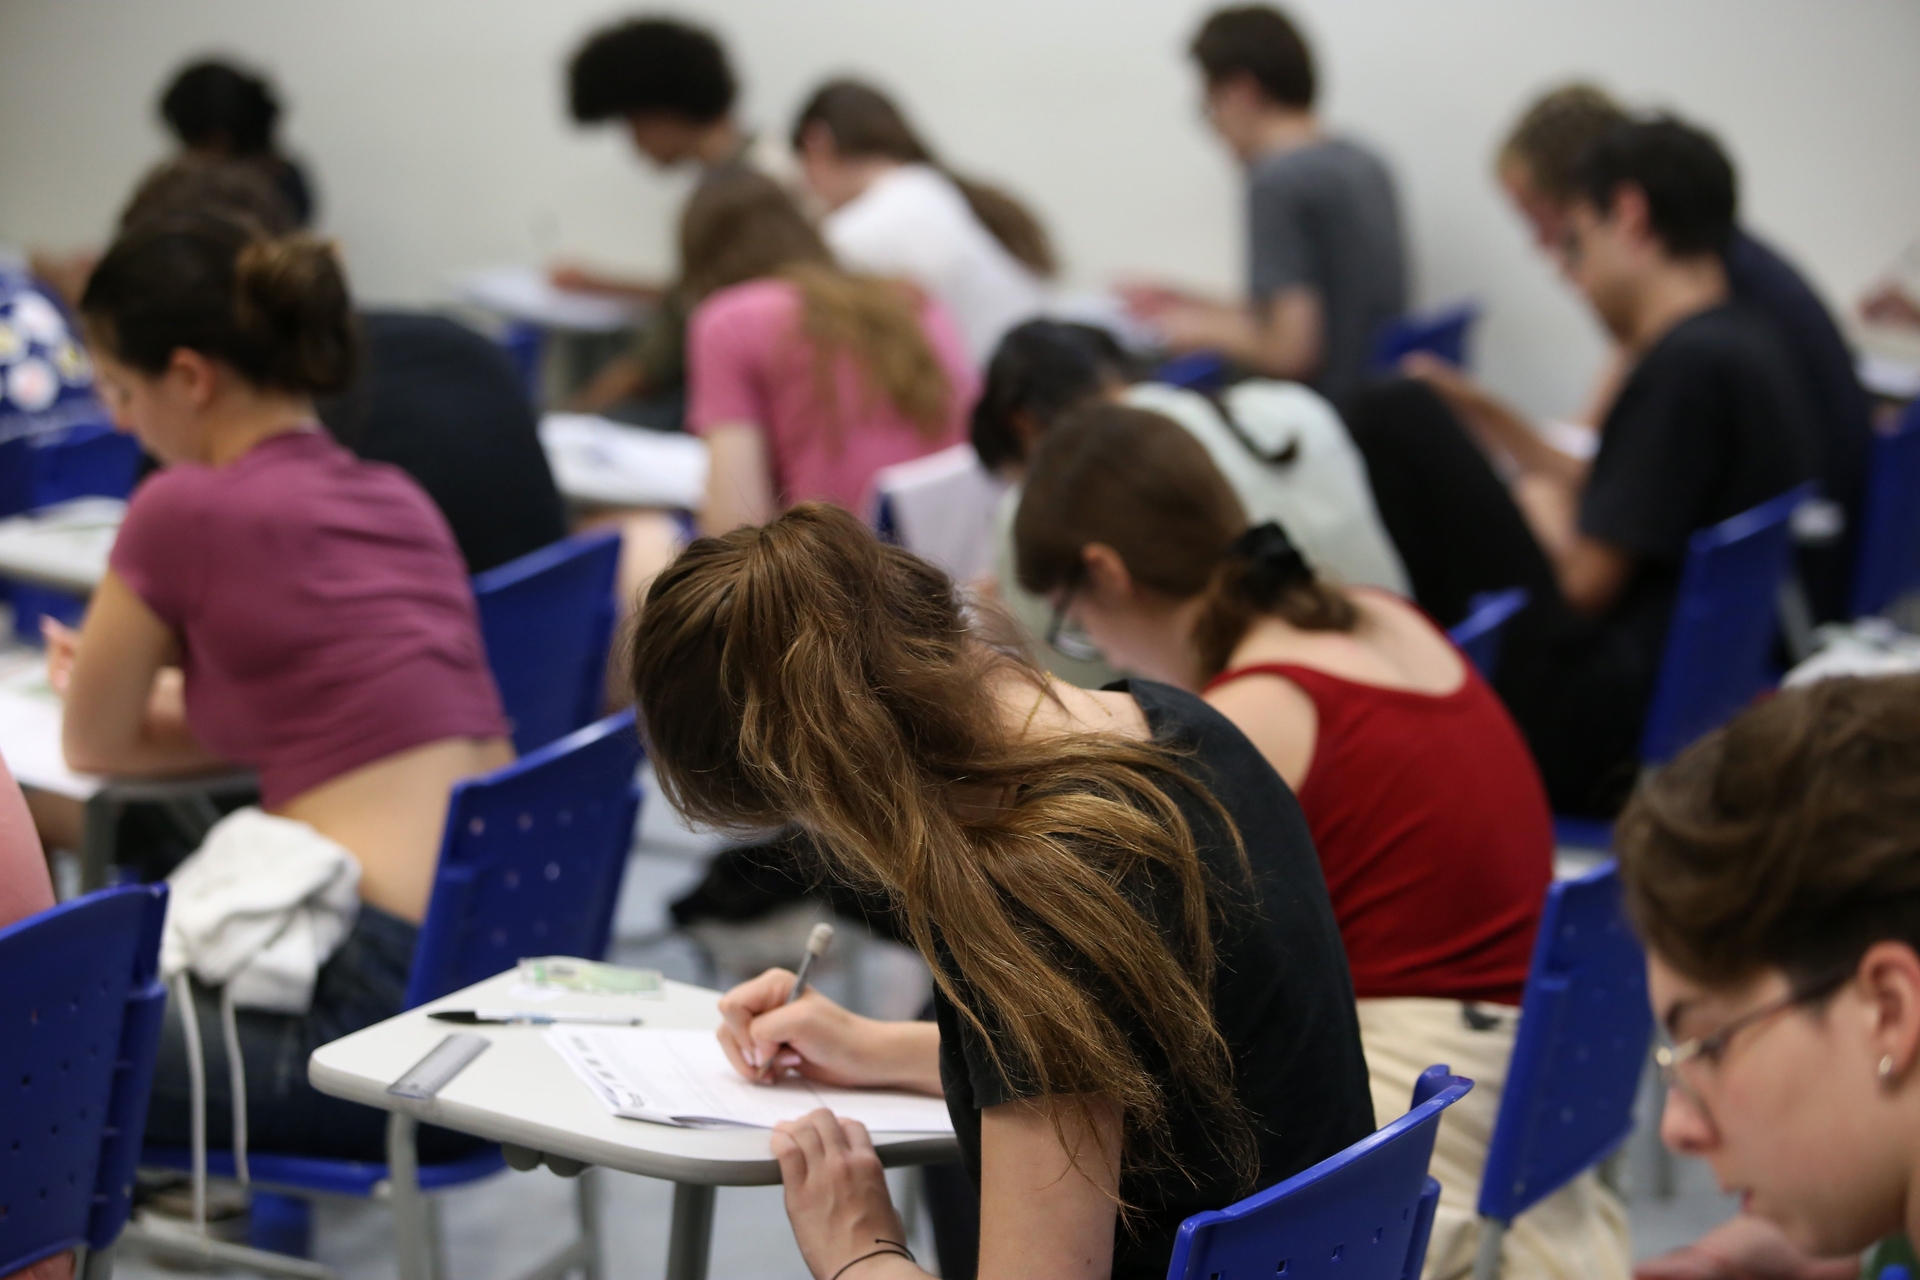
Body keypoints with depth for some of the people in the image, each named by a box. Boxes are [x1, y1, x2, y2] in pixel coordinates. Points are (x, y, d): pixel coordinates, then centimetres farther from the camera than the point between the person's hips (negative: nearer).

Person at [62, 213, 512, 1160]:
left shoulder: (185, 508, -8)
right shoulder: (397, 498, 13)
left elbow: (95, 748, 7)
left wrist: (111, 689, 27)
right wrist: (153, 684, 24)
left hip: (385, 996, -8)